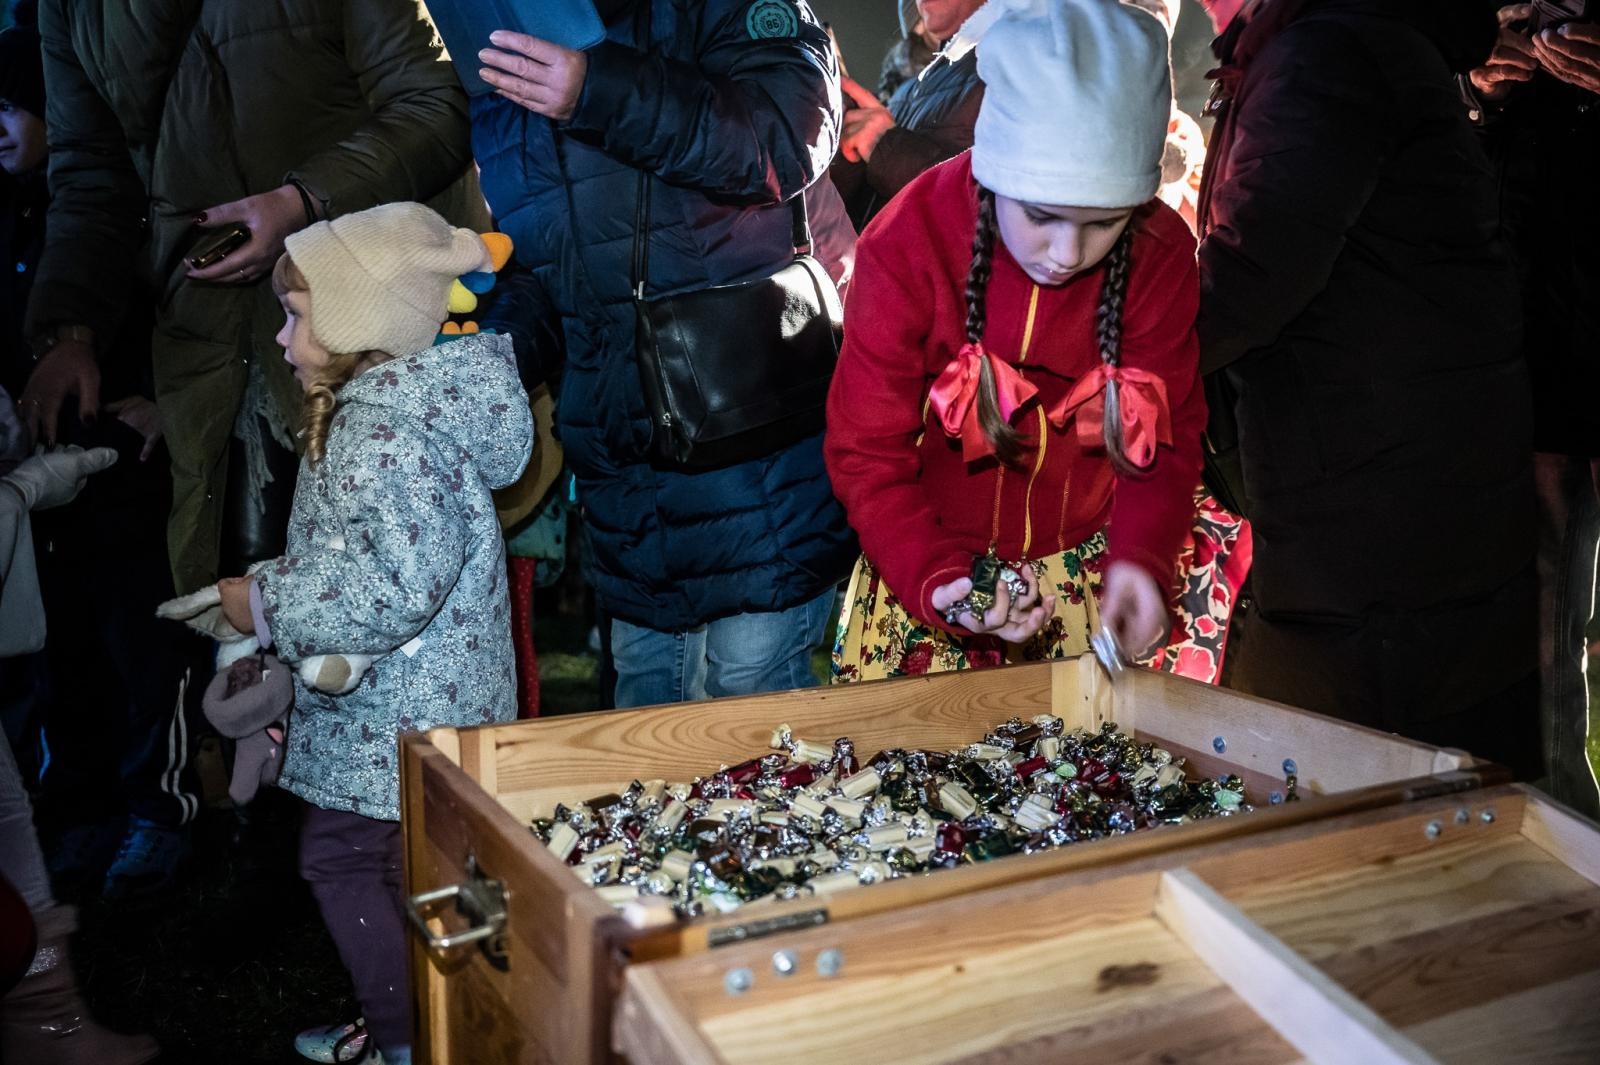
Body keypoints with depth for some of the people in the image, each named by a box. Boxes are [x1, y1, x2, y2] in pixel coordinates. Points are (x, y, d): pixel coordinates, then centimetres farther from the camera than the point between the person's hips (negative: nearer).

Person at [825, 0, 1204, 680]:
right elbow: (866, 452, -14)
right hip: (930, 558, -1)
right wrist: (937, 583, -30)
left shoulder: (1160, 254, -11)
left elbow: (1169, 433, -2)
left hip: (1089, 558, 2)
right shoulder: (907, 246, -18)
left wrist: (1141, 559, -21)